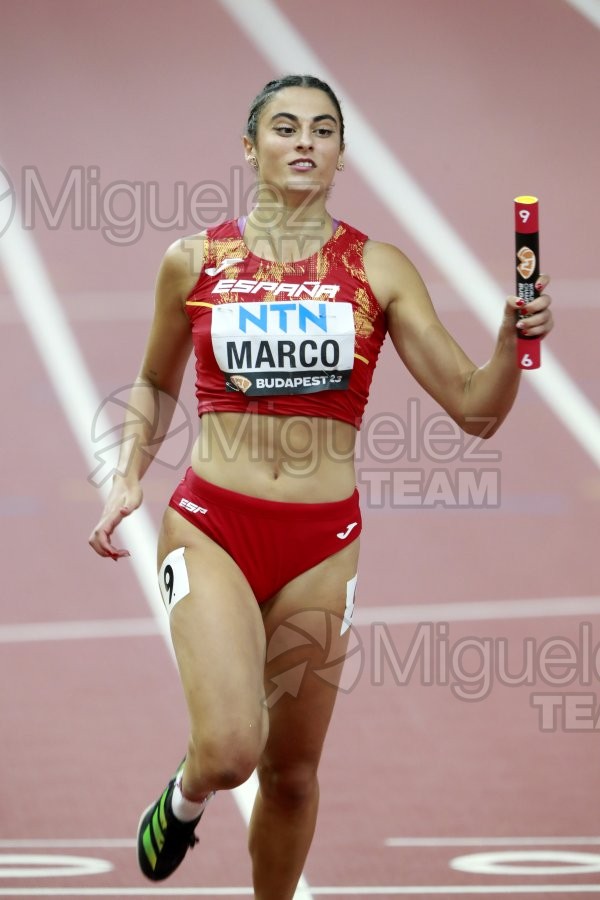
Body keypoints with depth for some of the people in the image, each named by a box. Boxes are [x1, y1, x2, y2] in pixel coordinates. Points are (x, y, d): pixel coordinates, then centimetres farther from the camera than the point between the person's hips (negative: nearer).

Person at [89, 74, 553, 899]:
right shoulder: (195, 262, 2)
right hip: (211, 525, -1)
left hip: (321, 540, 1)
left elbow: (476, 408, -1)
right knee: (231, 749, -20)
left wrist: (513, 338, -19)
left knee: (292, 770, 8)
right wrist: (129, 478, 6)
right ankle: (185, 797, 16)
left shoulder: (379, 271, 1)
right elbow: (156, 384, 19)